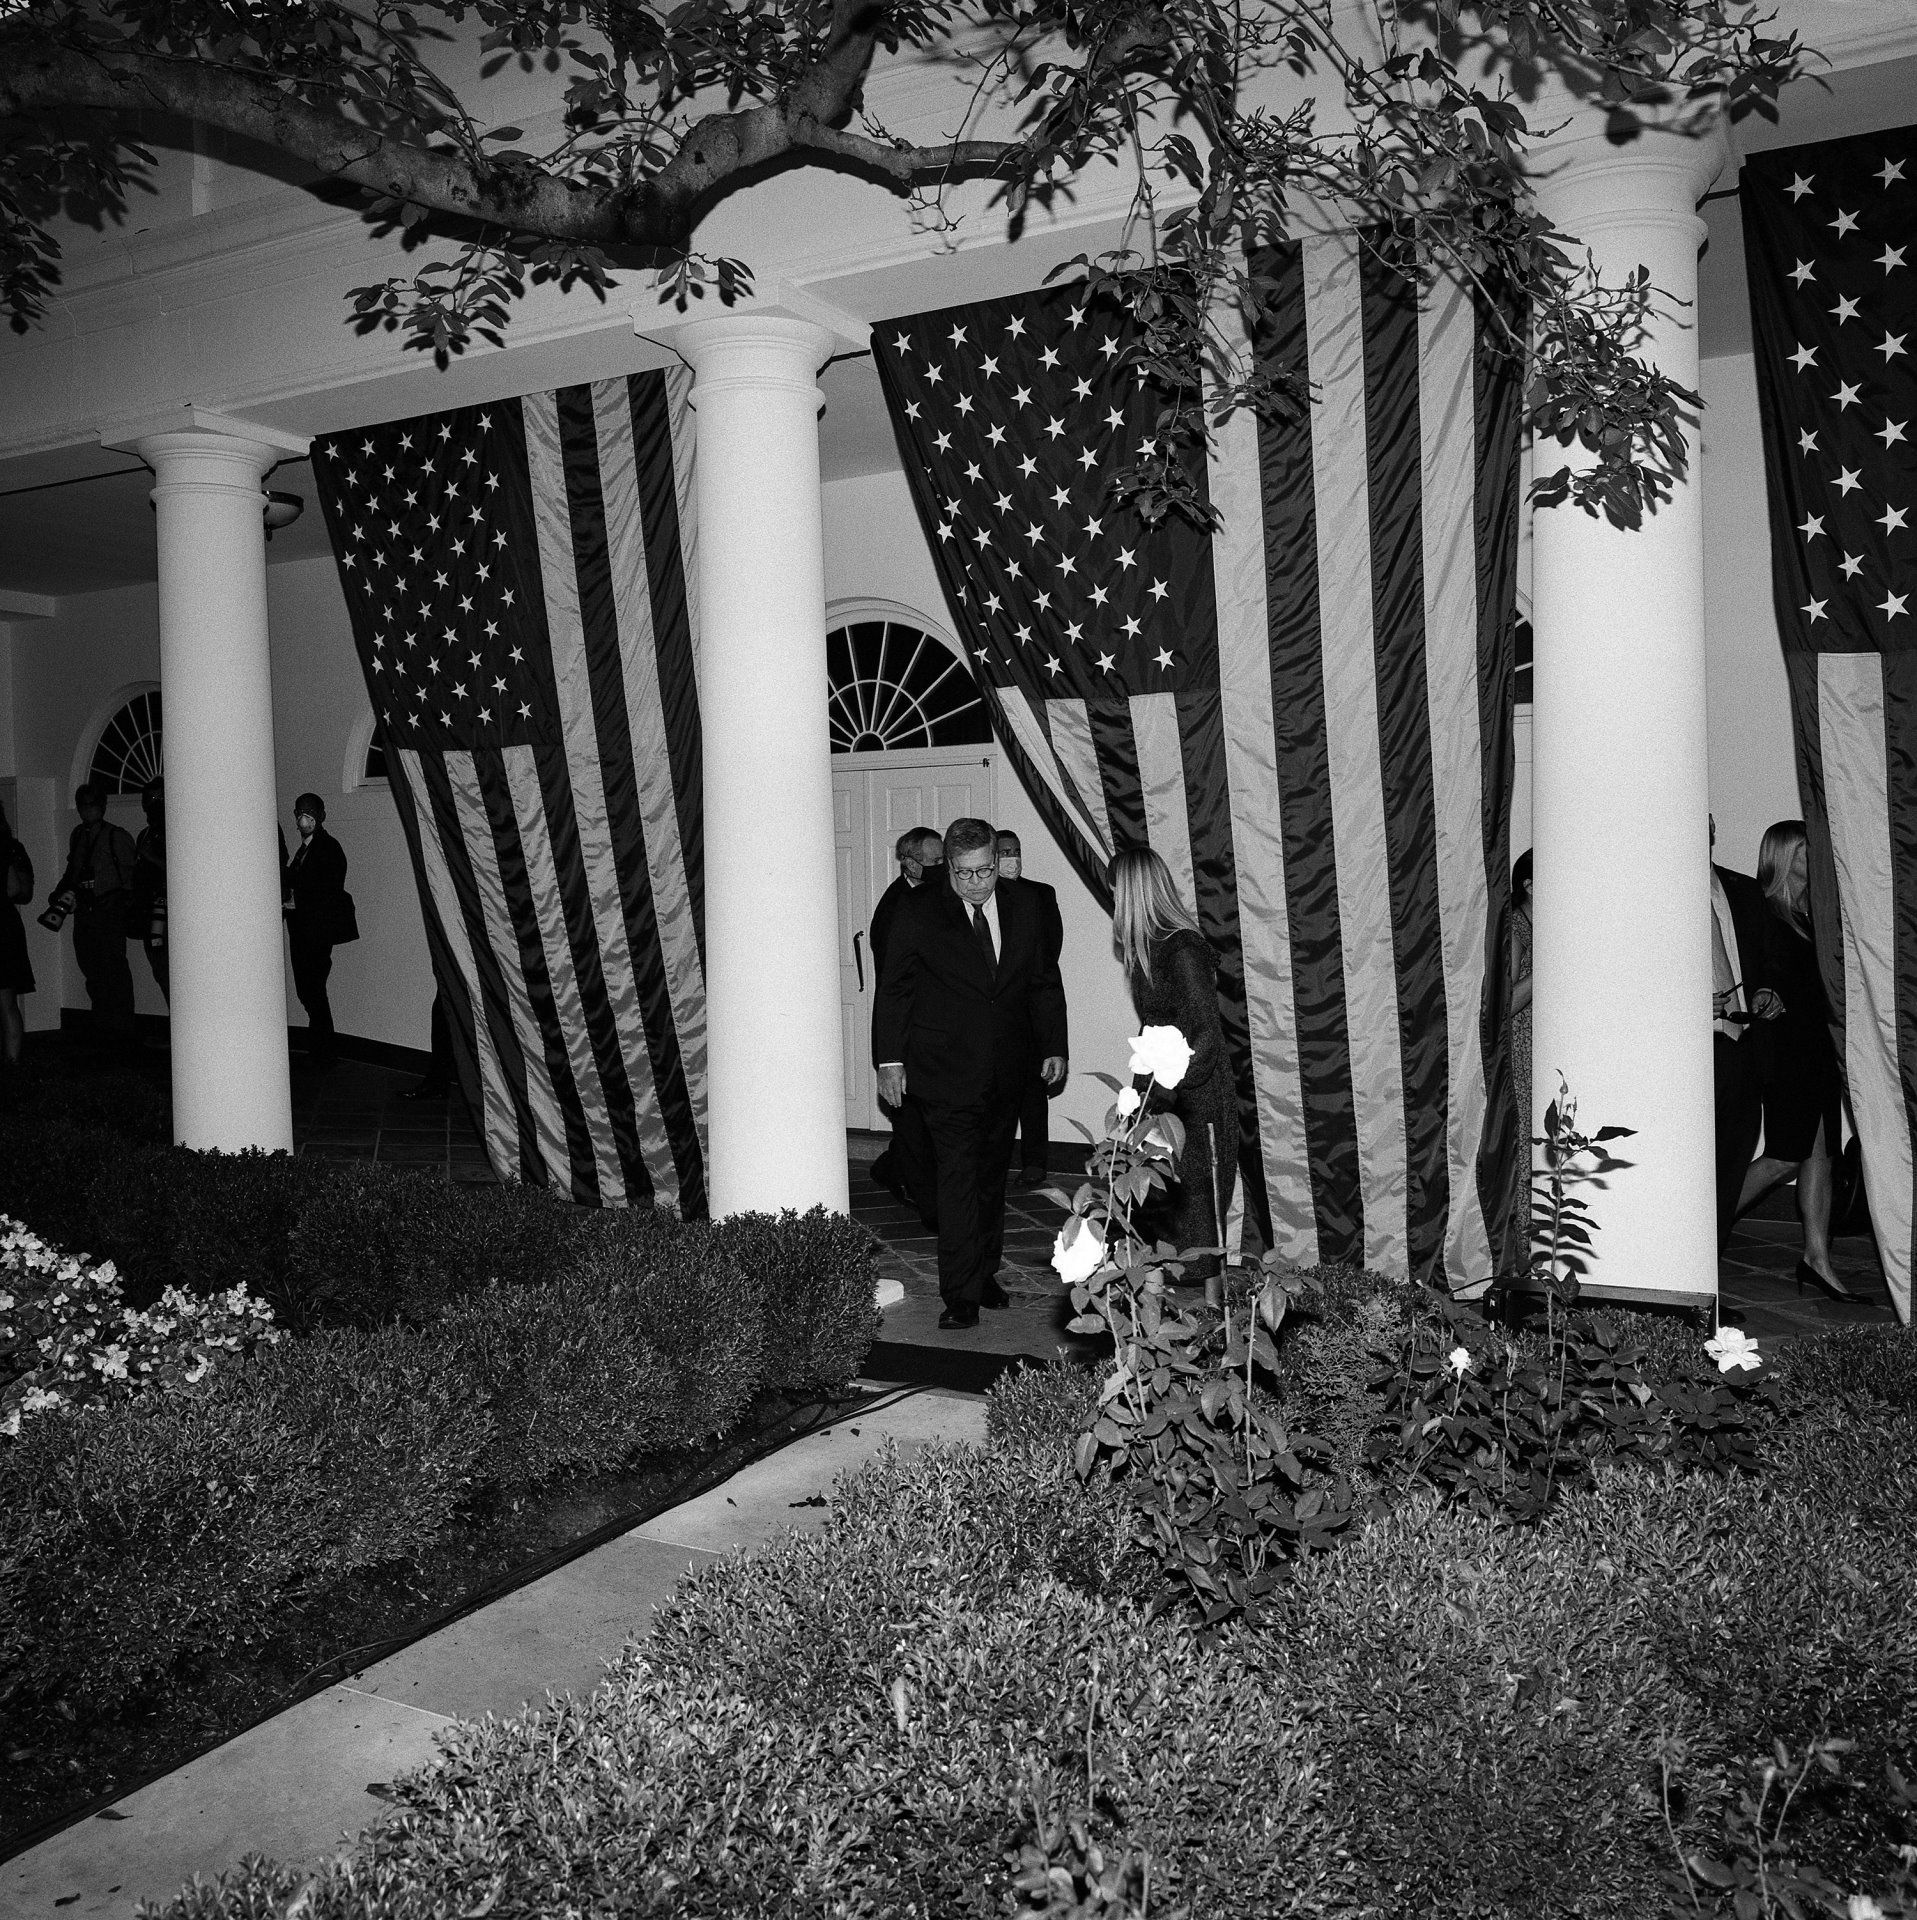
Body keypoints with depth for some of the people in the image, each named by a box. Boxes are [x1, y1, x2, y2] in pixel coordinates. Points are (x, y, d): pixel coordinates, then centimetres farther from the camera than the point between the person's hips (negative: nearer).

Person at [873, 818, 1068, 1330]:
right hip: (947, 1072, -4)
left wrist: (1053, 1047, 7)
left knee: (992, 1176, 14)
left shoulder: (1023, 907, 5)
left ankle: (985, 1275, 27)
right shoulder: (919, 913, -6)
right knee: (960, 1178, -10)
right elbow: (892, 989, -3)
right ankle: (961, 1297, -7)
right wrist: (889, 1060, -7)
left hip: (1007, 1072, 4)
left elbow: (1045, 982, 13)